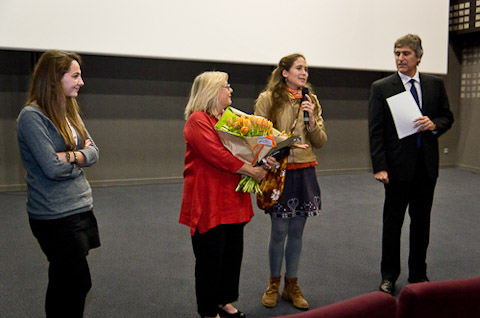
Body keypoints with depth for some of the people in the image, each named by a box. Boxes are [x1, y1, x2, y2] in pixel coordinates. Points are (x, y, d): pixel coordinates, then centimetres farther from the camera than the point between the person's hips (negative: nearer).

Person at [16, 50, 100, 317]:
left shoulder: (69, 110, 9)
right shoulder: (32, 117, -15)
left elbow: (94, 153, 3)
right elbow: (52, 168, -21)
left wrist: (68, 156, -15)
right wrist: (80, 156, -4)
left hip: (81, 208, 8)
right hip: (56, 216, -7)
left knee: (63, 283, 18)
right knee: (79, 284, 0)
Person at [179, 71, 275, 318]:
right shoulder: (198, 120, -12)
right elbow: (217, 155, -22)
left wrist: (264, 161, -7)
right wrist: (252, 170, -18)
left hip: (233, 200, 8)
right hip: (209, 202, -8)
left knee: (233, 253, 15)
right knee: (210, 258, 4)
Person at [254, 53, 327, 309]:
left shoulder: (311, 100, 9)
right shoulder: (267, 99, -3)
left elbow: (320, 141, 7)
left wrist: (312, 120, -10)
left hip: (304, 172, 4)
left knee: (297, 231, 10)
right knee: (279, 231, 2)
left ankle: (292, 286, 26)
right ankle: (273, 284, 24)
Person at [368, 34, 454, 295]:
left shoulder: (435, 84, 7)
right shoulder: (381, 88, -4)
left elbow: (447, 117, 13)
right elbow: (375, 131, -8)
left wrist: (434, 124, -12)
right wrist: (379, 167, -15)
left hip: (427, 164, 3)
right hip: (398, 166, -3)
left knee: (422, 222, 13)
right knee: (392, 222, 7)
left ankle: (418, 274, 29)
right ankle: (389, 276, 22)